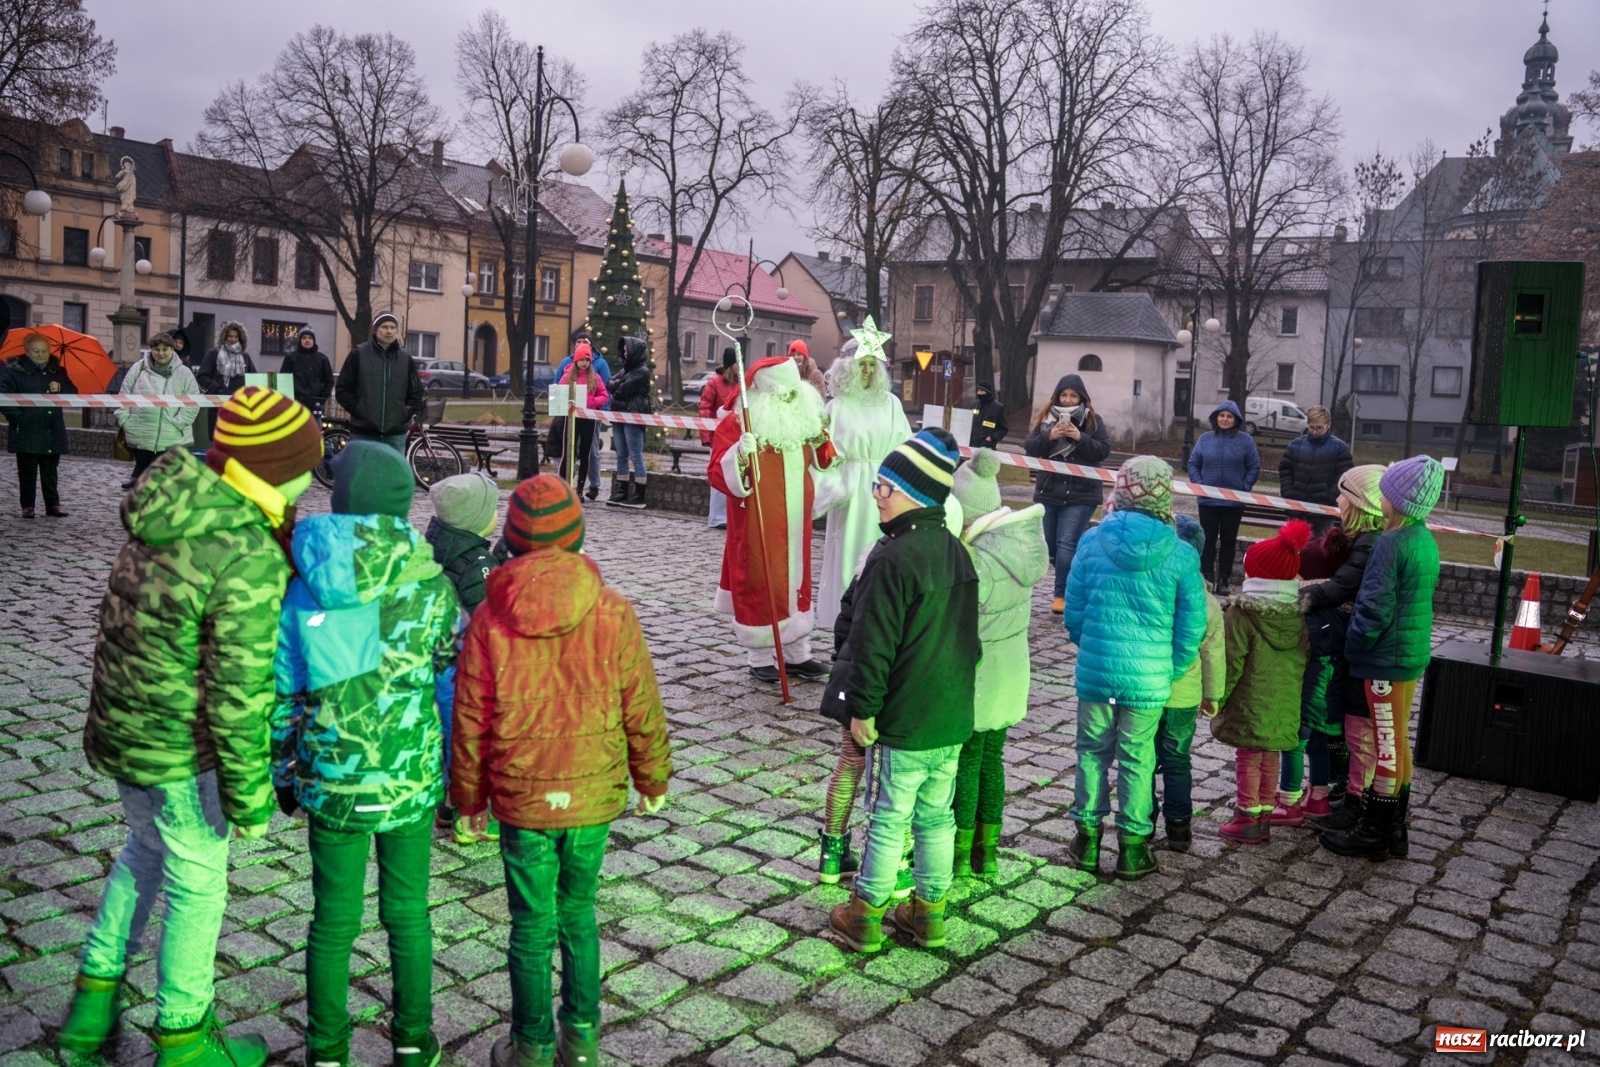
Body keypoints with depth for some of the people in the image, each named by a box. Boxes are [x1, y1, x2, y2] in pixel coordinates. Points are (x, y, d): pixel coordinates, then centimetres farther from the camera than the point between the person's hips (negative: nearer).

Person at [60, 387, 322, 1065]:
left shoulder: (169, 508, -1)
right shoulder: (248, 560, -28)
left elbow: (136, 621, 11)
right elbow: (238, 695, -25)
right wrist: (249, 793, -15)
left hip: (119, 728, 8)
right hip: (183, 752, -8)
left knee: (145, 850, 29)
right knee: (197, 884, 11)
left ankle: (94, 996, 41)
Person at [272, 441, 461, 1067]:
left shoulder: (302, 590, -8)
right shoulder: (431, 583, -10)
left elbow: (281, 694, -1)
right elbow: (455, 665, 1)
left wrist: (282, 774, 11)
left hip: (332, 780, 0)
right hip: (412, 778, 0)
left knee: (334, 920, 16)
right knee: (408, 913, 16)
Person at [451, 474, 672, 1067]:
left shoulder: (489, 619, -11)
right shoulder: (613, 613, -11)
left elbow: (470, 722, -4)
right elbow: (642, 711, -4)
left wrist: (470, 796, 10)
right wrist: (653, 779, 11)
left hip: (521, 799, -1)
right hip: (594, 796, 1)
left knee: (532, 926, 13)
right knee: (578, 912, 20)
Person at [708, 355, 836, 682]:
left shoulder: (802, 419, 6)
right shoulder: (737, 423, -14)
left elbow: (819, 462, 20)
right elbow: (718, 475, -17)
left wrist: (822, 441, -1)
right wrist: (739, 455, -36)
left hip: (794, 525, 6)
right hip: (758, 528, -6)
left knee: (796, 583, 13)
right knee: (760, 586, 3)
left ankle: (797, 654, 25)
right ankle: (761, 659, 17)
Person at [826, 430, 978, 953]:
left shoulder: (893, 559, -20)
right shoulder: (955, 551, 7)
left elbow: (874, 643, -20)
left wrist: (863, 708, -11)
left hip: (904, 719, -8)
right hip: (954, 715, 8)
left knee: (889, 818, 4)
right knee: (937, 815, 16)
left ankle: (864, 914, 18)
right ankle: (929, 910, 27)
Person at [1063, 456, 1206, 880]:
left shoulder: (1092, 542, -6)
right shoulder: (1180, 555, -8)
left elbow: (1073, 610, 1)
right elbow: (1192, 626, -3)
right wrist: (1172, 669, 10)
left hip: (1095, 668, 1)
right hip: (1149, 677, -1)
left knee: (1092, 751, 15)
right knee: (1137, 759, 11)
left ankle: (1087, 840, 24)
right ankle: (1132, 848, 22)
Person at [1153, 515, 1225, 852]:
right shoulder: (1207, 602, -7)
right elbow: (1214, 655, 2)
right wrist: (1212, 696, 14)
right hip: (1184, 698, 2)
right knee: (1178, 761, 14)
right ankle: (1179, 826, 19)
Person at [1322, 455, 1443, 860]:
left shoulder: (1392, 544, -20)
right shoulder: (1426, 541, 8)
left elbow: (1375, 609, -22)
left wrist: (1354, 645, -8)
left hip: (1387, 658, -9)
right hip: (1414, 653, 9)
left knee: (1388, 742, 0)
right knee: (1398, 740, 16)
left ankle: (1373, 832, 10)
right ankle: (1394, 827, 26)